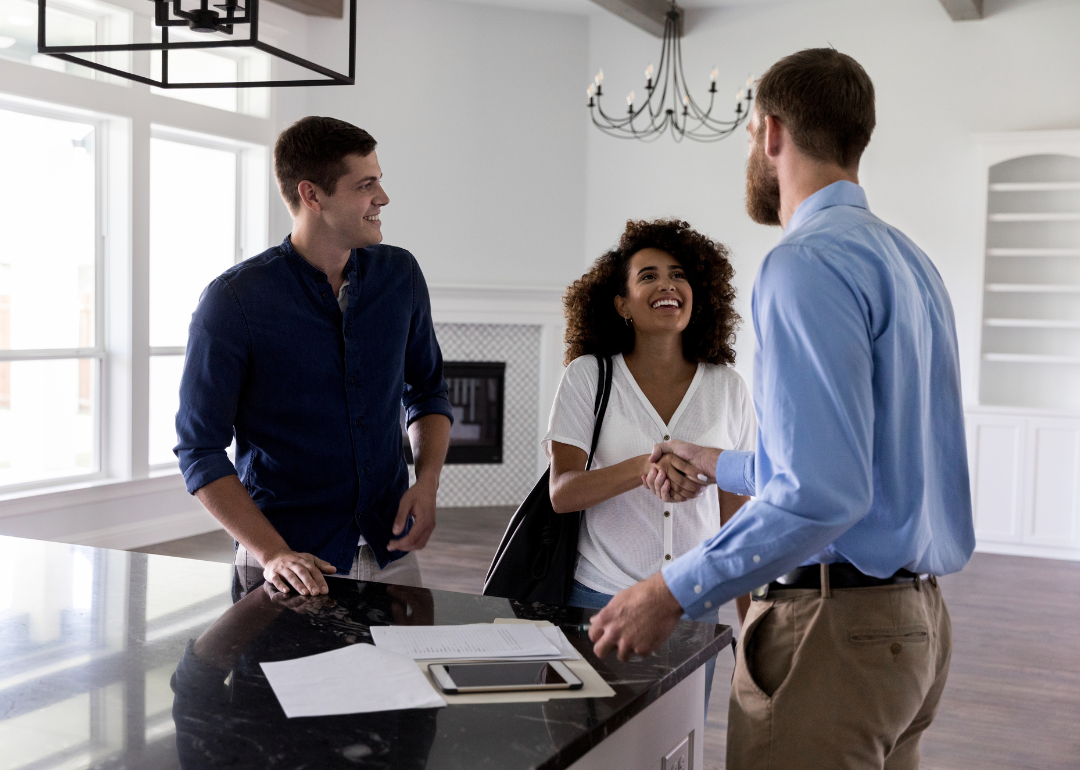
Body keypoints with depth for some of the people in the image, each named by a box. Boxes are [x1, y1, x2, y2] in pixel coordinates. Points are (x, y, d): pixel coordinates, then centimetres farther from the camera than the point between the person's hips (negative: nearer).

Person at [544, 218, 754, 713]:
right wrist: (642, 468, -29)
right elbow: (562, 493, -11)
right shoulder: (588, 376, -3)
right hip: (600, 598, -1)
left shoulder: (727, 389, 2)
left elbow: (735, 511, 8)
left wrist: (753, 623, 7)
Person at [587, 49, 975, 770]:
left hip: (832, 623, -9)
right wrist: (721, 466, 32)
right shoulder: (909, 260, 13)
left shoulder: (808, 263, -17)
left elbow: (823, 494, -26)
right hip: (917, 616, 10)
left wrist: (673, 592, -17)